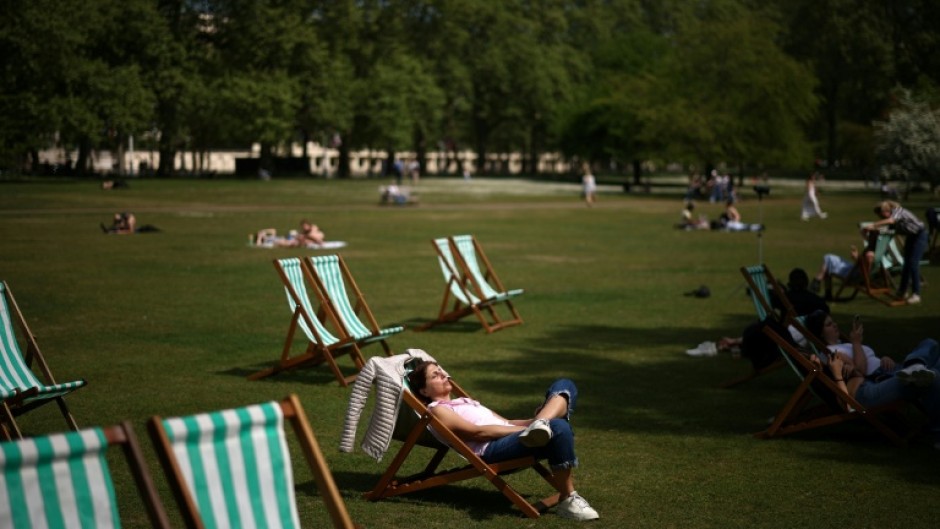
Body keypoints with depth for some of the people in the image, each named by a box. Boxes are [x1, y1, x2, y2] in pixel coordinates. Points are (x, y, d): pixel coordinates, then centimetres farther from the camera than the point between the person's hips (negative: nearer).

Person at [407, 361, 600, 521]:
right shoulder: (436, 410, 7)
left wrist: (531, 422, 6)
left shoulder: (464, 402, 36)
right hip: (492, 450, -9)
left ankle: (540, 425, -36)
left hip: (518, 438, 9)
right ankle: (568, 500, -24)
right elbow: (478, 432, -7)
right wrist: (525, 428, -13)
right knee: (559, 428, -35)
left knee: (564, 386, -5)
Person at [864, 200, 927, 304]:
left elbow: (890, 221, -49)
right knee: (907, 263, 11)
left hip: (919, 234, -9)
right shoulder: (891, 216, -4)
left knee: (913, 263, -15)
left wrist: (873, 225, -57)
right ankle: (902, 292, 19)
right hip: (910, 236, 9)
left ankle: (916, 294, -13)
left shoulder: (898, 211, -29)